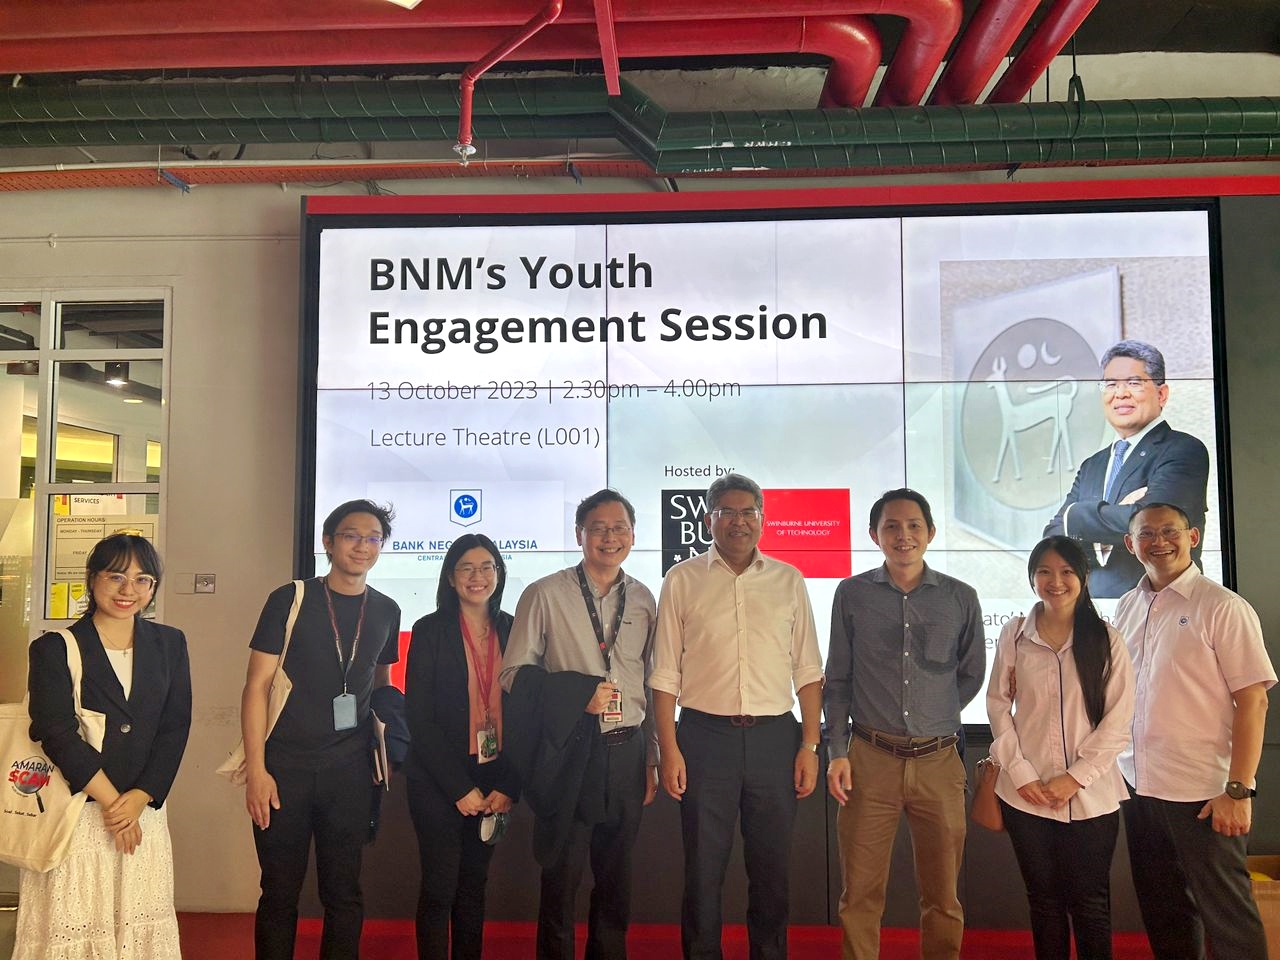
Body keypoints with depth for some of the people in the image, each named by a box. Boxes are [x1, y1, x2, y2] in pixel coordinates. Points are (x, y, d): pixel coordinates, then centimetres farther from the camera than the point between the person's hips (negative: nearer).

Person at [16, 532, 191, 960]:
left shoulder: (169, 645, 7)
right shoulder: (54, 650, -2)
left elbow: (174, 728, 4)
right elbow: (57, 733, -9)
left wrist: (139, 798, -7)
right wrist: (112, 801, -10)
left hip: (144, 812, 3)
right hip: (74, 815, -3)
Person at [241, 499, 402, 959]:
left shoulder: (385, 611, 6)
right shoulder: (290, 600, -4)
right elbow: (257, 685, -4)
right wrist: (256, 770, -10)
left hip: (350, 770, 3)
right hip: (285, 766, -2)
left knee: (344, 895, 10)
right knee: (280, 893, 8)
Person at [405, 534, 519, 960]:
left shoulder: (512, 630, 4)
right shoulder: (430, 630, -5)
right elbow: (419, 717, -8)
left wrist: (508, 786, -4)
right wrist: (460, 788, -11)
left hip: (492, 783, 3)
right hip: (439, 781, -3)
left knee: (474, 886, 11)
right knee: (439, 888, 1)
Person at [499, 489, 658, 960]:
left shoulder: (643, 600, 8)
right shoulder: (544, 595, -4)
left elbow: (649, 684, 14)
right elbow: (514, 674, -5)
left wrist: (651, 761, 14)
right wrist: (580, 693, -17)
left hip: (627, 753, 4)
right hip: (568, 755, -3)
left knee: (616, 881, 14)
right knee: (561, 877, 7)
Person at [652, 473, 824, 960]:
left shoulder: (788, 580, 7)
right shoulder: (682, 580, 2)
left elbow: (808, 672, 8)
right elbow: (665, 674, 1)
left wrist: (810, 745, 1)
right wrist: (669, 750, -5)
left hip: (775, 737, 2)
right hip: (704, 735, -1)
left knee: (772, 867, 12)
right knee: (703, 868, 7)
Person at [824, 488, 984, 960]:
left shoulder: (961, 598, 3)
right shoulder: (851, 594, 1)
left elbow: (972, 674, 14)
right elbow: (837, 680, 5)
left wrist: (933, 718, 9)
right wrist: (837, 752, -1)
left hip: (939, 762, 1)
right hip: (870, 759, -1)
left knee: (942, 895, 12)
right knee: (861, 894, 7)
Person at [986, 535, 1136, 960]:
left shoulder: (1107, 640, -1)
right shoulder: (1014, 634, 2)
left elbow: (1118, 720, -3)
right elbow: (998, 705, 3)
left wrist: (1075, 777, -10)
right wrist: (1020, 773, -6)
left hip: (1091, 796, -1)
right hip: (1027, 793, 1)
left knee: (1089, 904, 7)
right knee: (1044, 898, 12)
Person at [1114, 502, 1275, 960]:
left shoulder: (1223, 607, -8)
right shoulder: (1127, 607, 8)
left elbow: (1253, 702, -11)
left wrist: (1238, 790, -15)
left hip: (1204, 792, -5)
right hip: (1137, 785, 5)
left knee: (1224, 913, 5)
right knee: (1161, 911, 16)